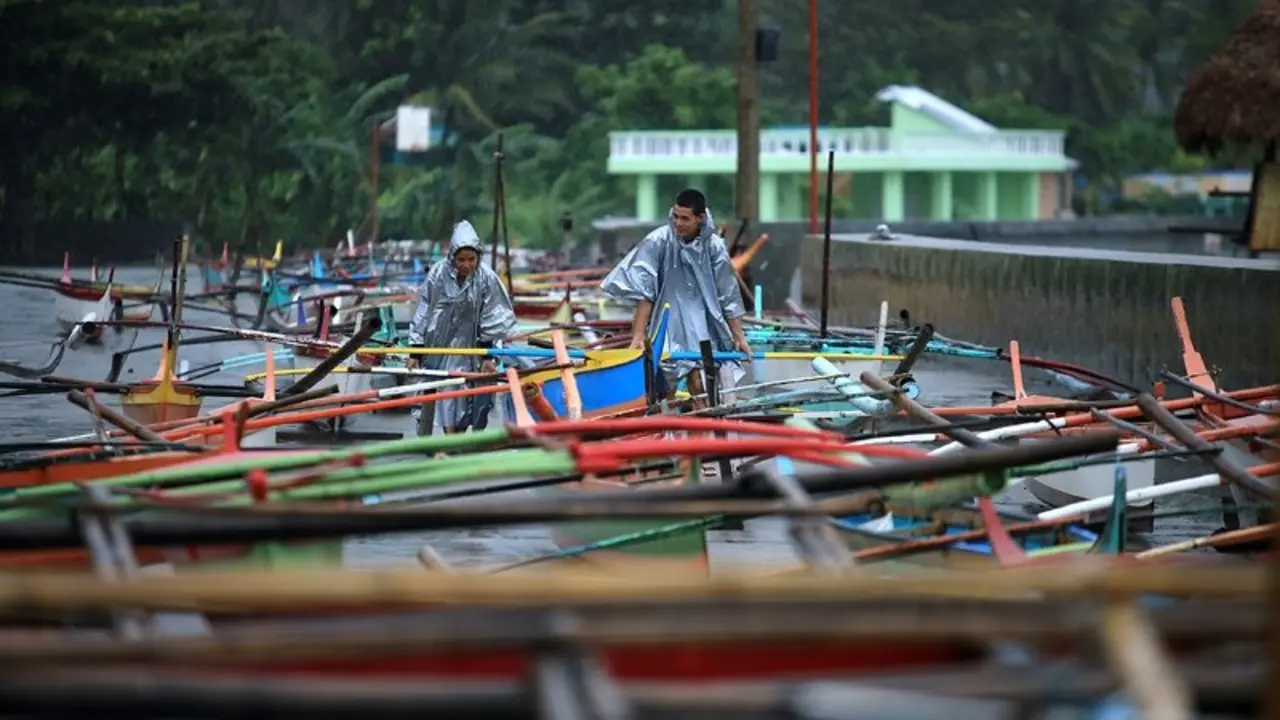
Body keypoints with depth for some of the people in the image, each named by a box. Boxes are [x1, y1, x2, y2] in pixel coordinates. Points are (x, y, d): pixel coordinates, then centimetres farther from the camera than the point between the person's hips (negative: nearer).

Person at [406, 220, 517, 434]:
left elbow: (491, 320, -3)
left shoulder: (486, 278, -12)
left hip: (467, 347, 0)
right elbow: (422, 313, -4)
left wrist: (488, 356, -3)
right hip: (438, 343, 0)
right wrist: (414, 352, -4)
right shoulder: (438, 274, -12)